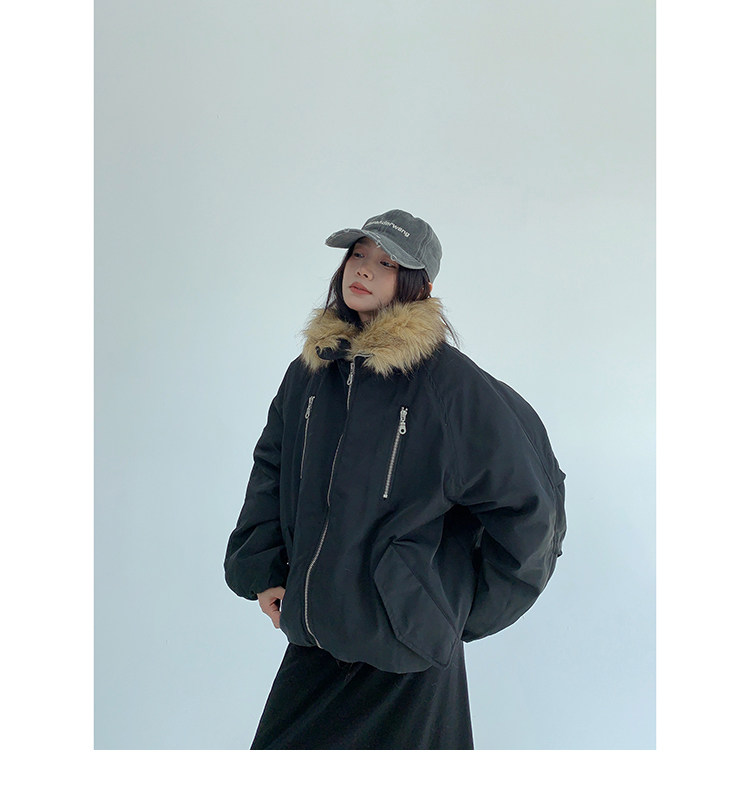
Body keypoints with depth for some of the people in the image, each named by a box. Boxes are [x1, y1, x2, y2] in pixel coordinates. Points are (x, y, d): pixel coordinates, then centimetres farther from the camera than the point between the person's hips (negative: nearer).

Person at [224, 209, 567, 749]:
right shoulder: (312, 367, 4)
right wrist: (261, 572, 9)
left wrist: (464, 607, -1)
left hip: (405, 649, -5)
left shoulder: (450, 380, -13)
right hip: (313, 636, 5)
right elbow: (272, 468, 16)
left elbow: (529, 505, -7)